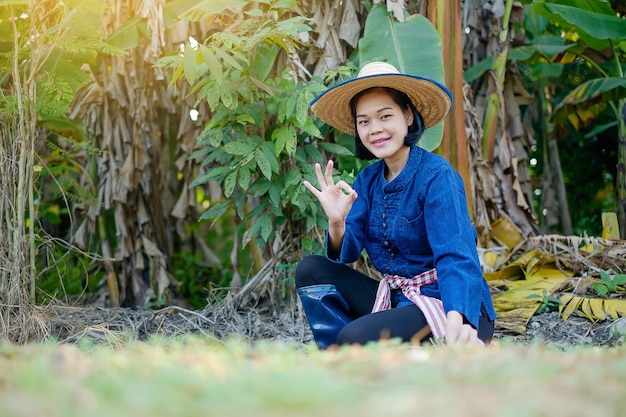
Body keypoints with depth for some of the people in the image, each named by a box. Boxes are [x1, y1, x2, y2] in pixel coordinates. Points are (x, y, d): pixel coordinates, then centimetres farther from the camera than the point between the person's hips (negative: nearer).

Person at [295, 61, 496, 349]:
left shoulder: (436, 176, -16)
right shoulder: (367, 180, 5)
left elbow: (455, 257, -27)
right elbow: (345, 255, 0)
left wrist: (456, 321, -46)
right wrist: (336, 223, -24)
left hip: (456, 307, -8)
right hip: (396, 299, 8)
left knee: (357, 336, -28)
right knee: (311, 269, -2)